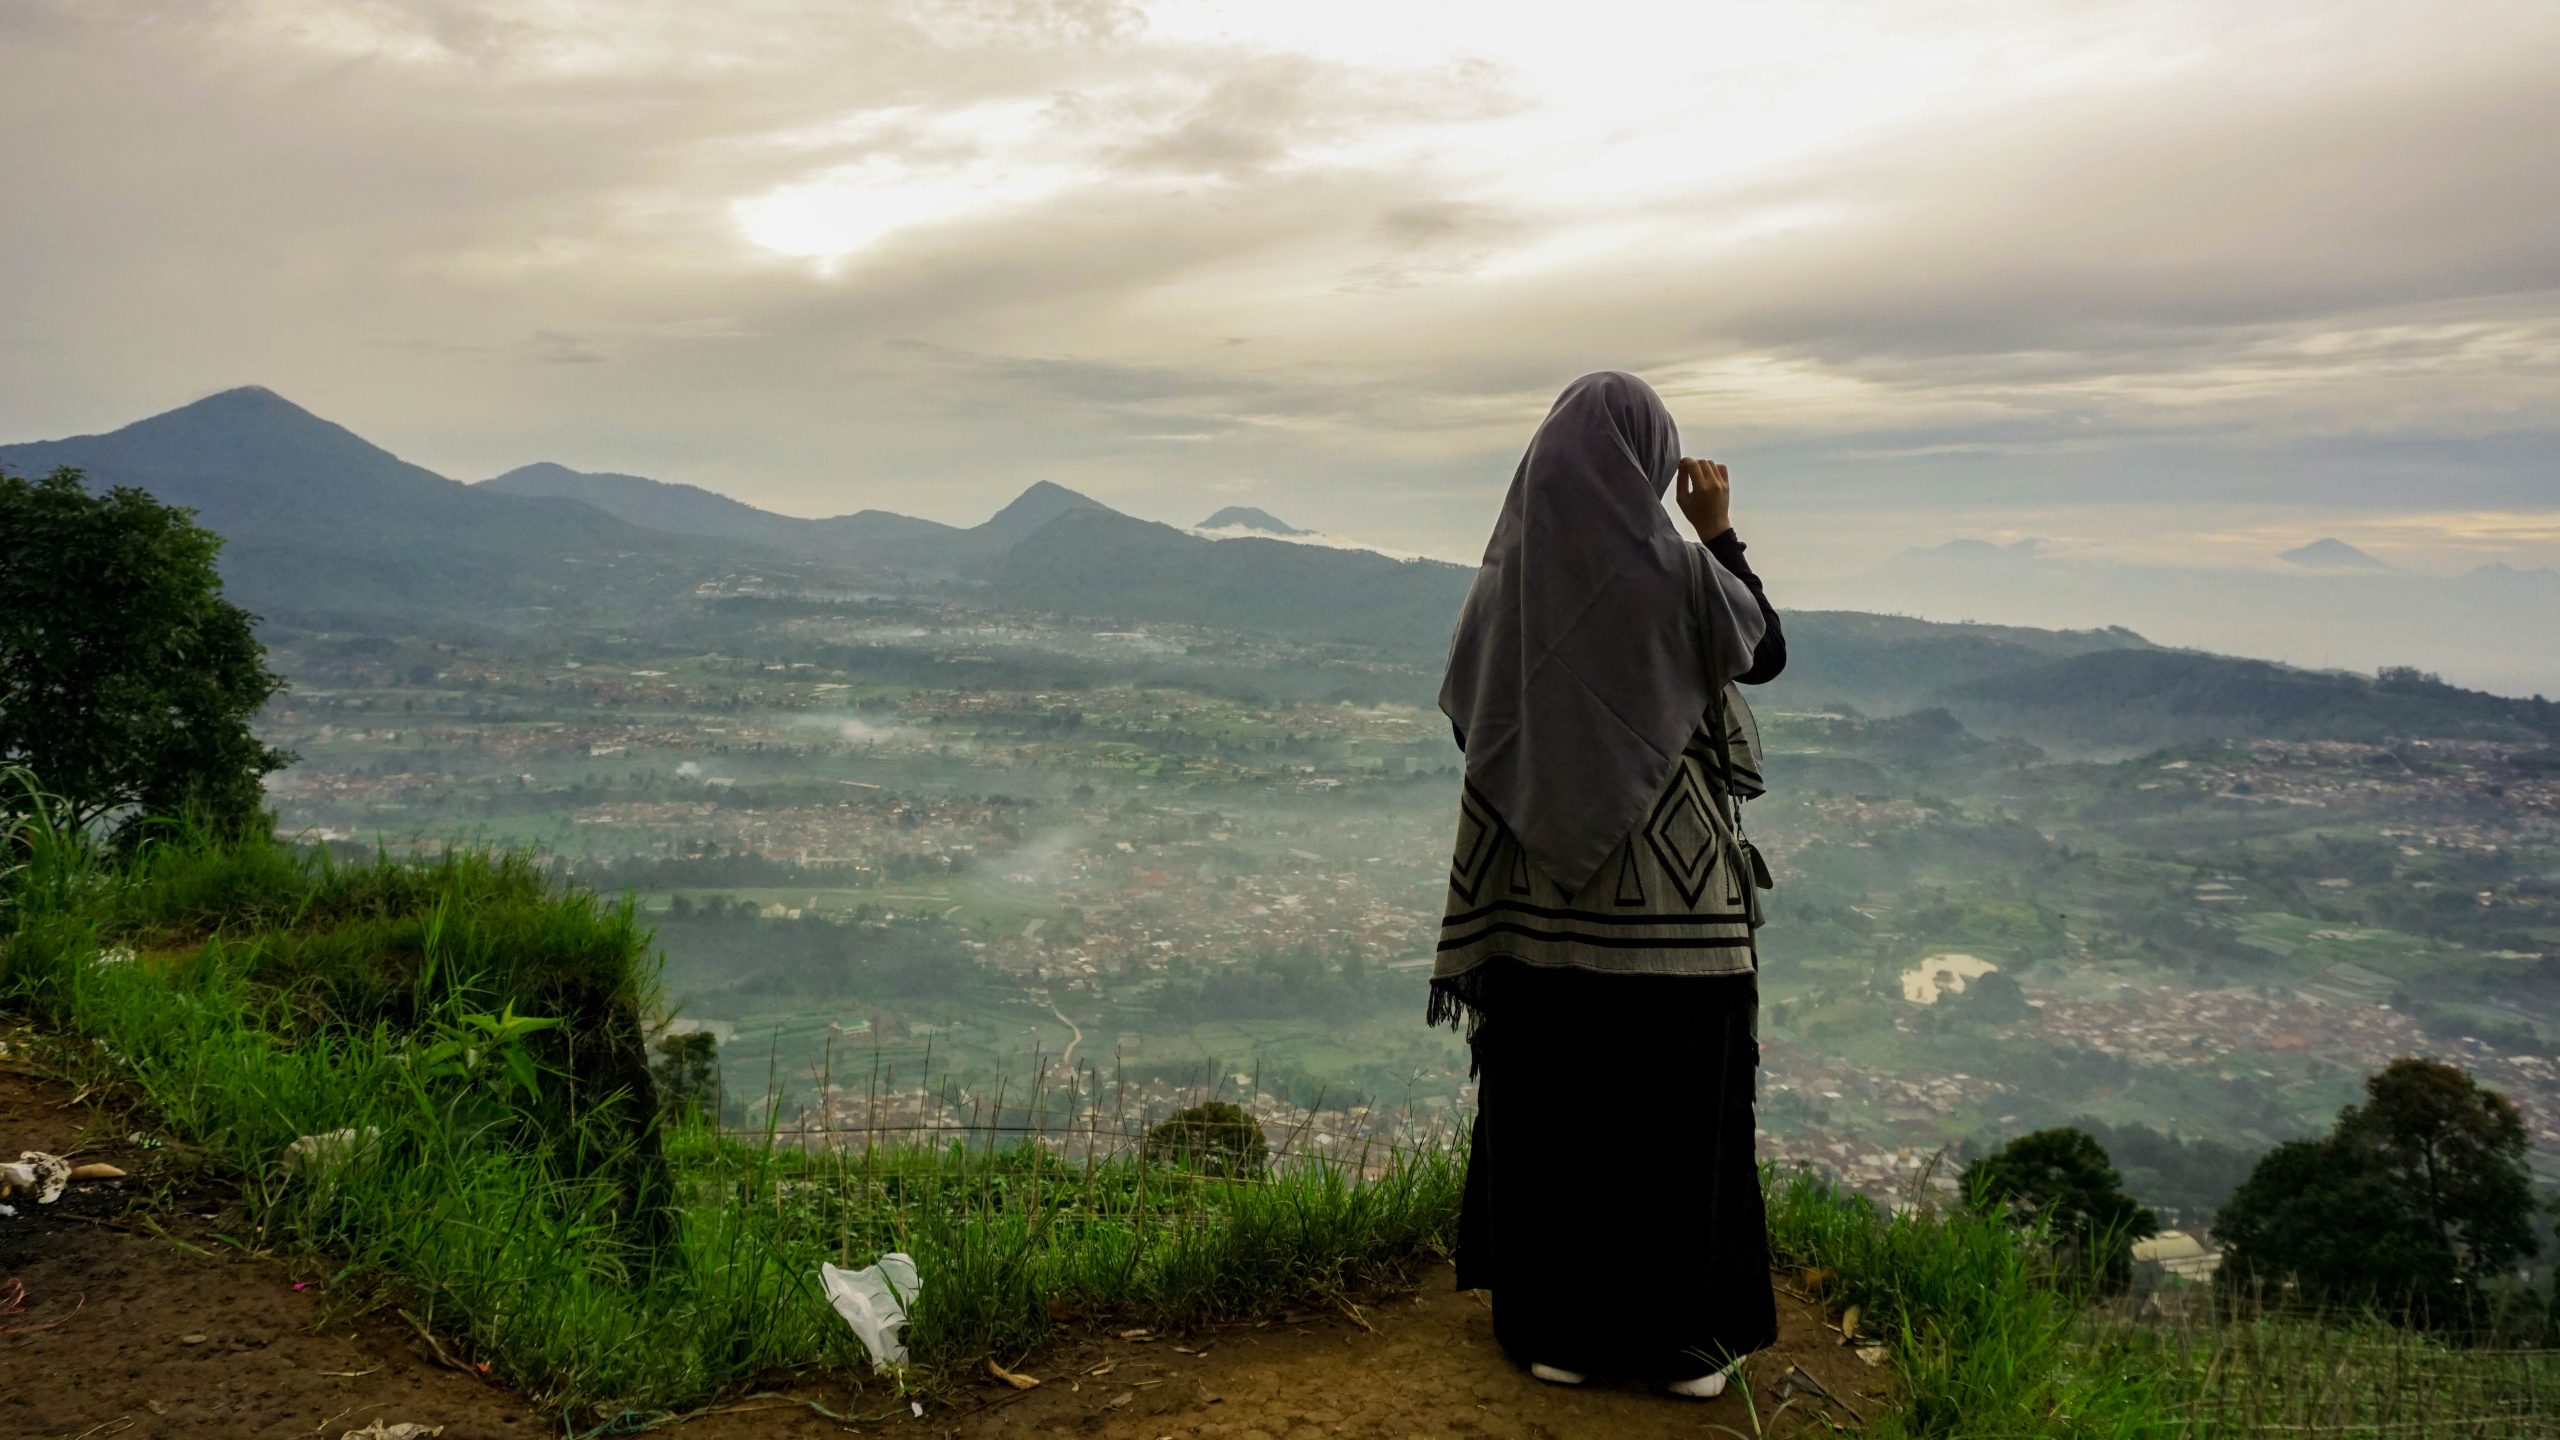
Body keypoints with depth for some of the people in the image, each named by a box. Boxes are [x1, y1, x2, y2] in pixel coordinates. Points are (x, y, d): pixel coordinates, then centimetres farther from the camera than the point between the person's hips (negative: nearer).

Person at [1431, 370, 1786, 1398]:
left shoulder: (1508, 576, -3)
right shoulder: (1678, 572, -13)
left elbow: (1468, 716, 5)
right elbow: (1765, 652, 6)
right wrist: (1720, 534, 11)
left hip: (1544, 898, 3)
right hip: (1672, 891, -3)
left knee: (1548, 1103, 12)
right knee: (1678, 1108, 9)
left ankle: (1553, 1327, 22)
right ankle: (1684, 1339, 18)